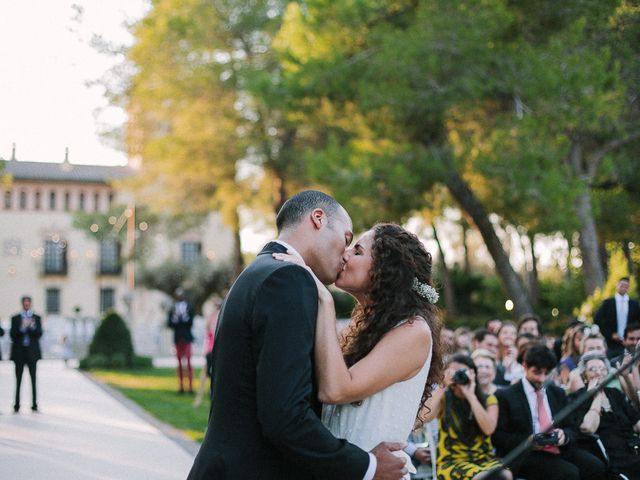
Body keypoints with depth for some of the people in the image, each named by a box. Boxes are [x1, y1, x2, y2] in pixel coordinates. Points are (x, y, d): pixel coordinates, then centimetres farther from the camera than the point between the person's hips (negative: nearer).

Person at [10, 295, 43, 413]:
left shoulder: (36, 318, 10)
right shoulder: (15, 318, 10)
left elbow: (39, 333, -1)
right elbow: (12, 334, 0)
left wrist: (33, 327, -19)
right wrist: (21, 328, -16)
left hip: (32, 352, 0)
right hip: (19, 352, 0)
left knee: (33, 379, -2)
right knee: (18, 380, 0)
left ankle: (34, 404, 0)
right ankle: (16, 405, 2)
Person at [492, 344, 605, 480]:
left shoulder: (557, 393, 19)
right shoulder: (505, 396, 3)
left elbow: (571, 429, 19)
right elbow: (498, 437, -2)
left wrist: (564, 435, -6)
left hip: (559, 449, 5)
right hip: (527, 455, -5)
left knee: (596, 467, -22)